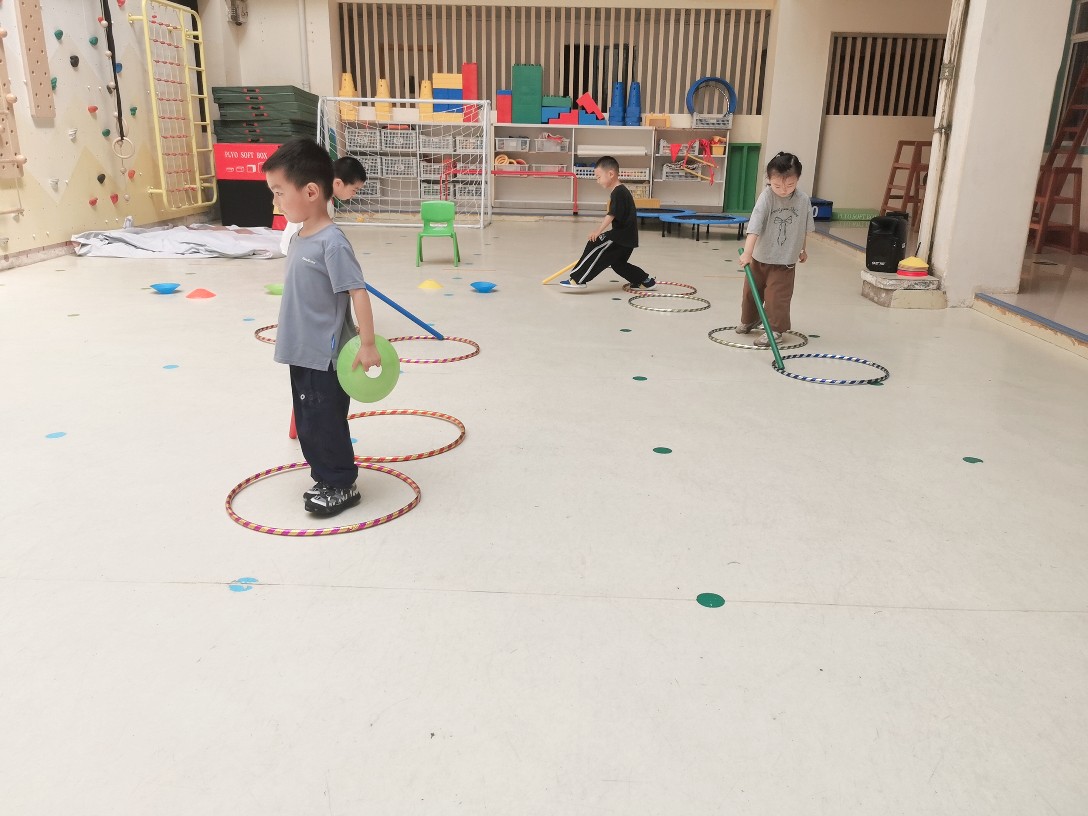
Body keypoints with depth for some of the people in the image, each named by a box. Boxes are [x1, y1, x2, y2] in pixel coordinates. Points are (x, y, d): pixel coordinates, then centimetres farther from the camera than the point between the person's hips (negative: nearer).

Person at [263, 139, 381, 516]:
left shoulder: (332, 242, -20)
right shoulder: (299, 237, 7)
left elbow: (358, 292, -22)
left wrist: (367, 344, -23)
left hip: (324, 357, -9)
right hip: (302, 353, 9)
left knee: (325, 424, 2)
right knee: (307, 424, 17)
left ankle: (341, 485, 19)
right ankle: (326, 478, 32)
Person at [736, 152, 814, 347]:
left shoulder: (803, 199, -10)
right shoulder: (766, 197, -20)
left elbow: (805, 228, 7)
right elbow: (754, 227, -30)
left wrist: (802, 249, 19)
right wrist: (747, 252, -40)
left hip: (786, 260, 0)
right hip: (760, 257, 0)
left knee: (777, 295, -4)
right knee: (751, 291, 16)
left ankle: (775, 329, 10)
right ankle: (749, 320, 38)